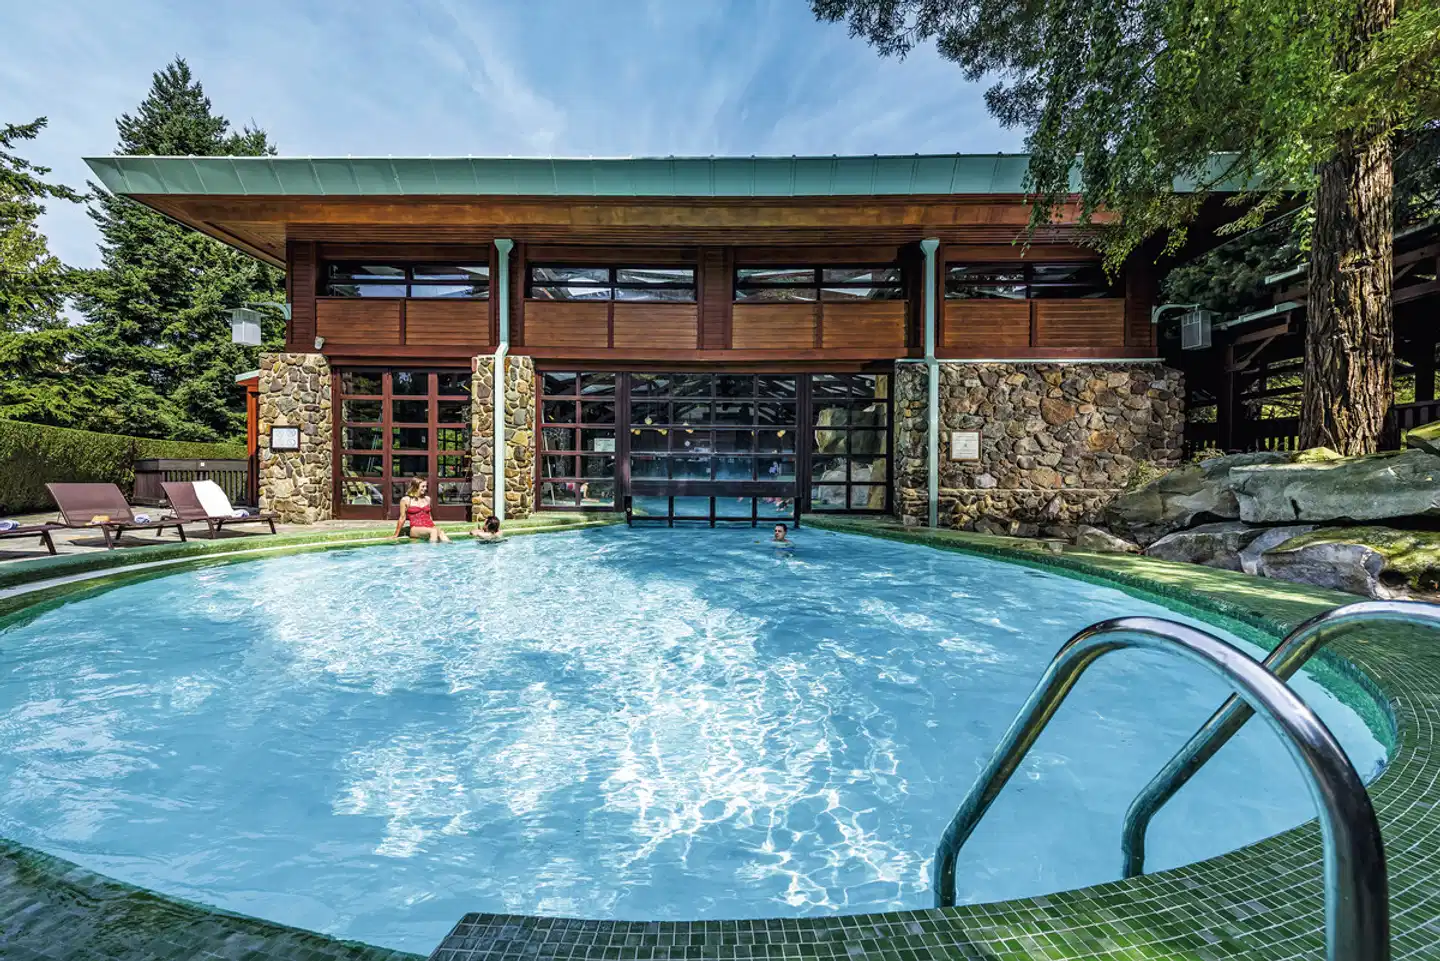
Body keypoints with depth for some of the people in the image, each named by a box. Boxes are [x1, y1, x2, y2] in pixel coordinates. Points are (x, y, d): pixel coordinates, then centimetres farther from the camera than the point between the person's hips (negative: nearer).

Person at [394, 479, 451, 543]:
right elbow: (402, 518, 8)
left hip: (430, 527, 4)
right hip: (416, 529, -4)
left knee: (441, 532, -33)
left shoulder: (427, 499, 18)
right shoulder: (405, 500, 4)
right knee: (433, 531, -36)